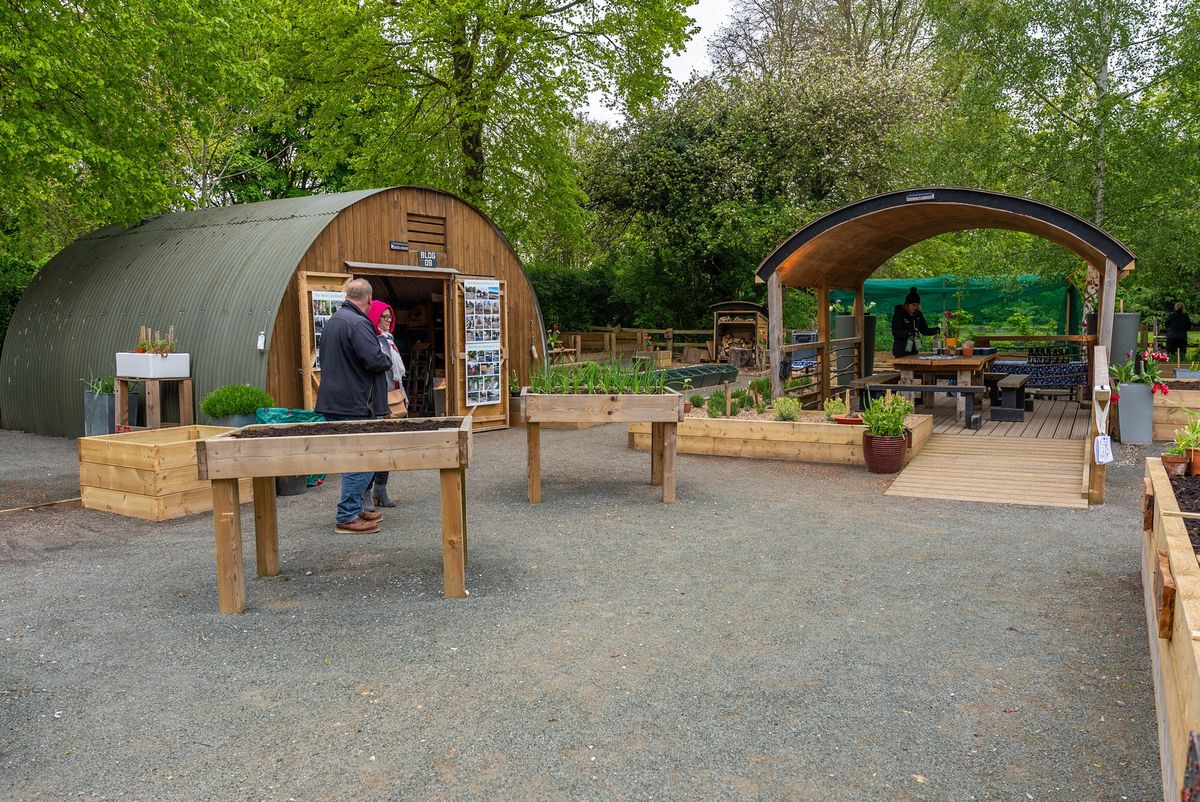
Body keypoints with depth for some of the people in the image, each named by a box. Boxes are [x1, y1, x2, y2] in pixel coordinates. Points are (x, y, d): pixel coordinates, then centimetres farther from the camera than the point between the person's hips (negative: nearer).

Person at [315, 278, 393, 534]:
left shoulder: (332, 321, 15)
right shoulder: (358, 323, -17)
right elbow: (375, 359, -25)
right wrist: (388, 361, -3)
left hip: (334, 401, 10)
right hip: (354, 404, -10)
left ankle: (355, 509, 26)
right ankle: (347, 518, -1)